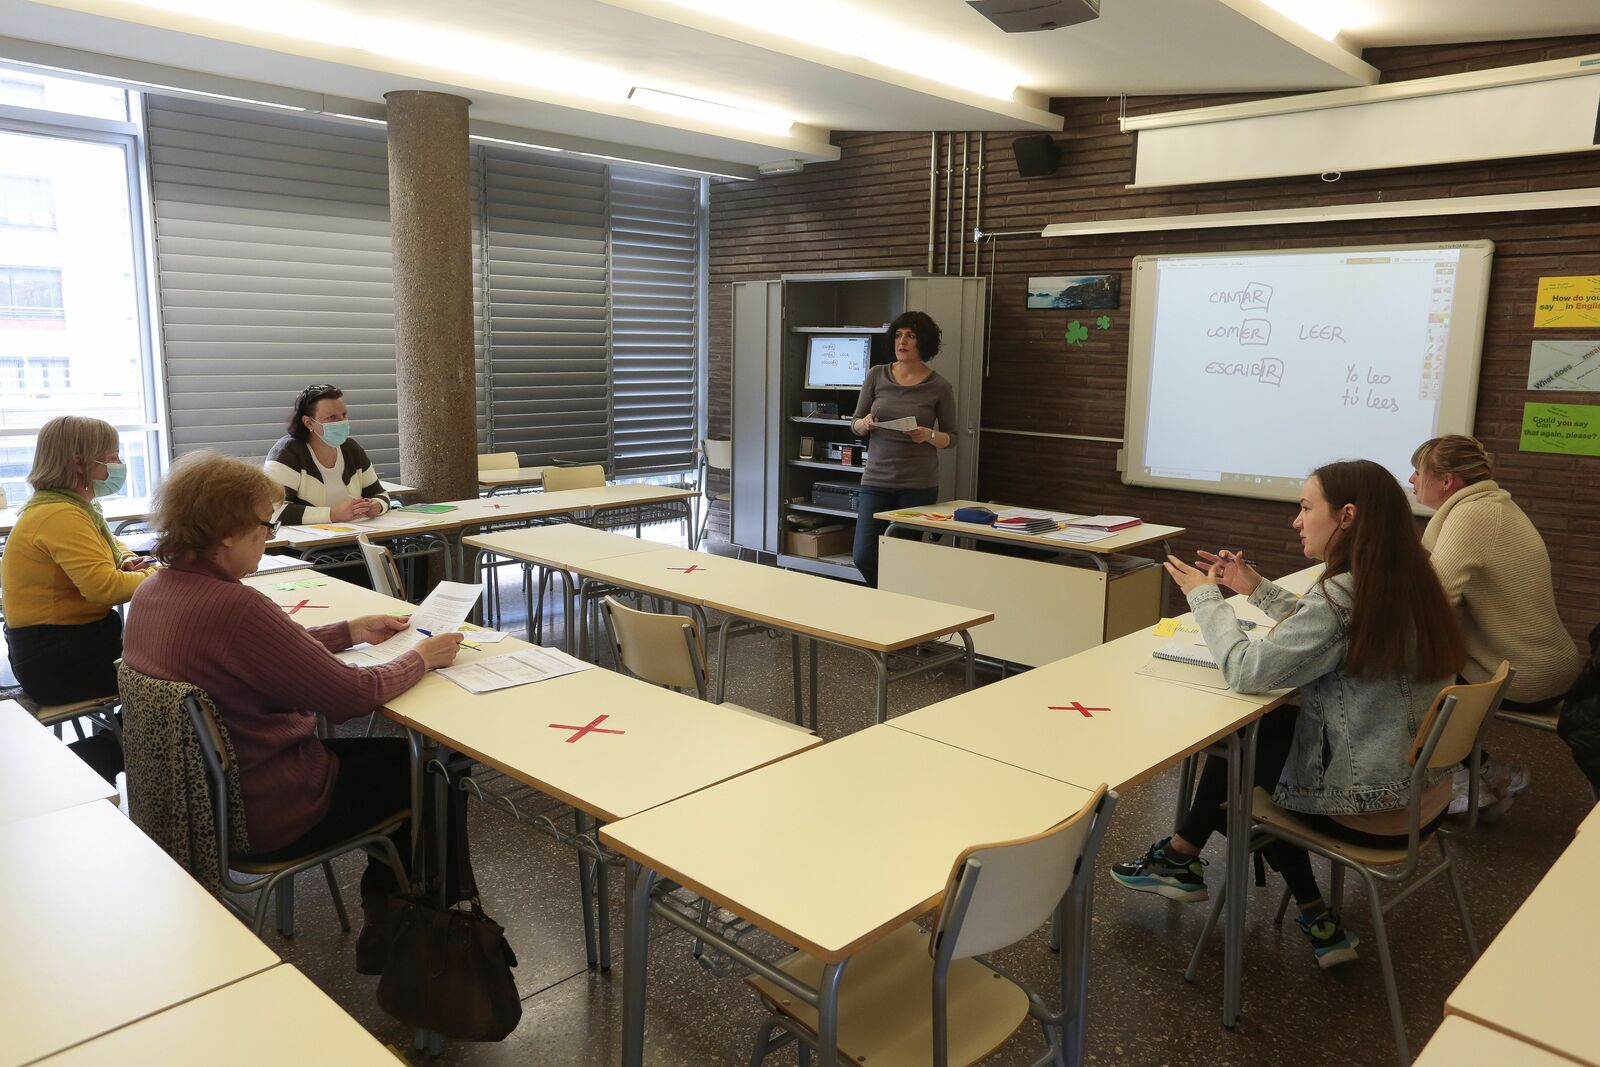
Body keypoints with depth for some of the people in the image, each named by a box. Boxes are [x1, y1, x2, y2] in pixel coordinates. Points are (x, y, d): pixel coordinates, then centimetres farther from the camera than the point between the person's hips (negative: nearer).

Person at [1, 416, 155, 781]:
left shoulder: (71, 505, 9)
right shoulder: (61, 515, -21)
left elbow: (108, 545, 25)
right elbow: (103, 587, -29)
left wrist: (126, 560, 3)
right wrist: (156, 576, -13)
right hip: (56, 659, -9)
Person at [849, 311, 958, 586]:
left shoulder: (939, 386, -2)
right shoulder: (877, 375, 3)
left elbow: (951, 438, 5)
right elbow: (855, 425, 10)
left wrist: (928, 436, -16)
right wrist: (865, 424, -13)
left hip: (919, 483, -2)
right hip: (876, 479, 2)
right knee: (864, 557, -2)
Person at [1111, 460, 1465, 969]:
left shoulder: (1345, 594, -25)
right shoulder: (1407, 583, 2)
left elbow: (1246, 671, -22)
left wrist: (1205, 596, -9)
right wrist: (1258, 589, 12)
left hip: (1370, 810, -8)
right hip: (1422, 793, 8)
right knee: (1270, 728, 20)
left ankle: (1182, 857, 30)